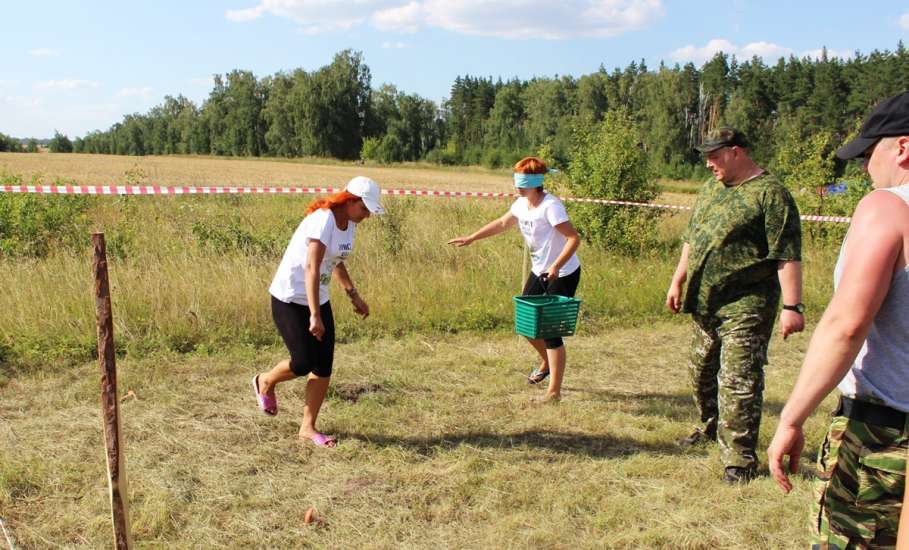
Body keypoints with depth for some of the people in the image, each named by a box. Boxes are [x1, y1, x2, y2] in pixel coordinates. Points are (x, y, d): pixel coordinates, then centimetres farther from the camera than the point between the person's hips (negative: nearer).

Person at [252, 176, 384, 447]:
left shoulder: (348, 223, 4)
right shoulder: (323, 220, -24)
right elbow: (312, 268, -31)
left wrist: (354, 295, 17)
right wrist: (314, 315, -36)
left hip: (318, 299, 8)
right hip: (290, 299, -8)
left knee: (324, 366, 2)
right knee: (303, 363, -8)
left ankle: (308, 428, 14)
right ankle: (265, 382, 25)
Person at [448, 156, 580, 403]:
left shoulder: (550, 206, -22)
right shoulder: (522, 204, 3)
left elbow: (574, 237, -26)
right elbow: (502, 223, 20)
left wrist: (556, 266, -36)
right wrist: (470, 238, 19)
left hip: (563, 274, -8)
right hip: (539, 272, 8)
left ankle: (555, 391, 2)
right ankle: (546, 362, 40)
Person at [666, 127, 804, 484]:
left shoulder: (770, 193, -13)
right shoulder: (710, 190, 13)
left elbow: (788, 255, -18)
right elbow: (691, 240, 22)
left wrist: (792, 307, -22)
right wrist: (678, 282, 20)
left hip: (745, 308, -8)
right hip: (705, 304, 9)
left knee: (739, 382, -7)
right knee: (701, 371, 20)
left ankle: (740, 458, 5)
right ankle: (712, 428, 42)